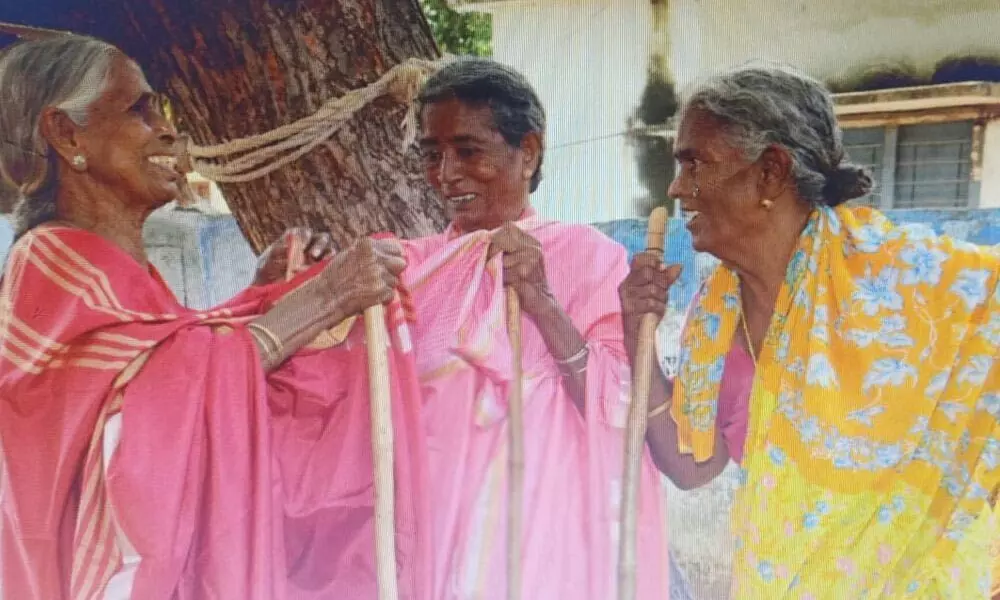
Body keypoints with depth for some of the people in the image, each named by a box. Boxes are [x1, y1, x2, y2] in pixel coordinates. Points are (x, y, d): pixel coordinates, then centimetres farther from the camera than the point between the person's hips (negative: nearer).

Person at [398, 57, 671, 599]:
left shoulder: (588, 255, -4)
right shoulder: (413, 265, 4)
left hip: (545, 545, -2)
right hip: (434, 538, 3)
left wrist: (541, 302, -21)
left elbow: (622, 410, -12)